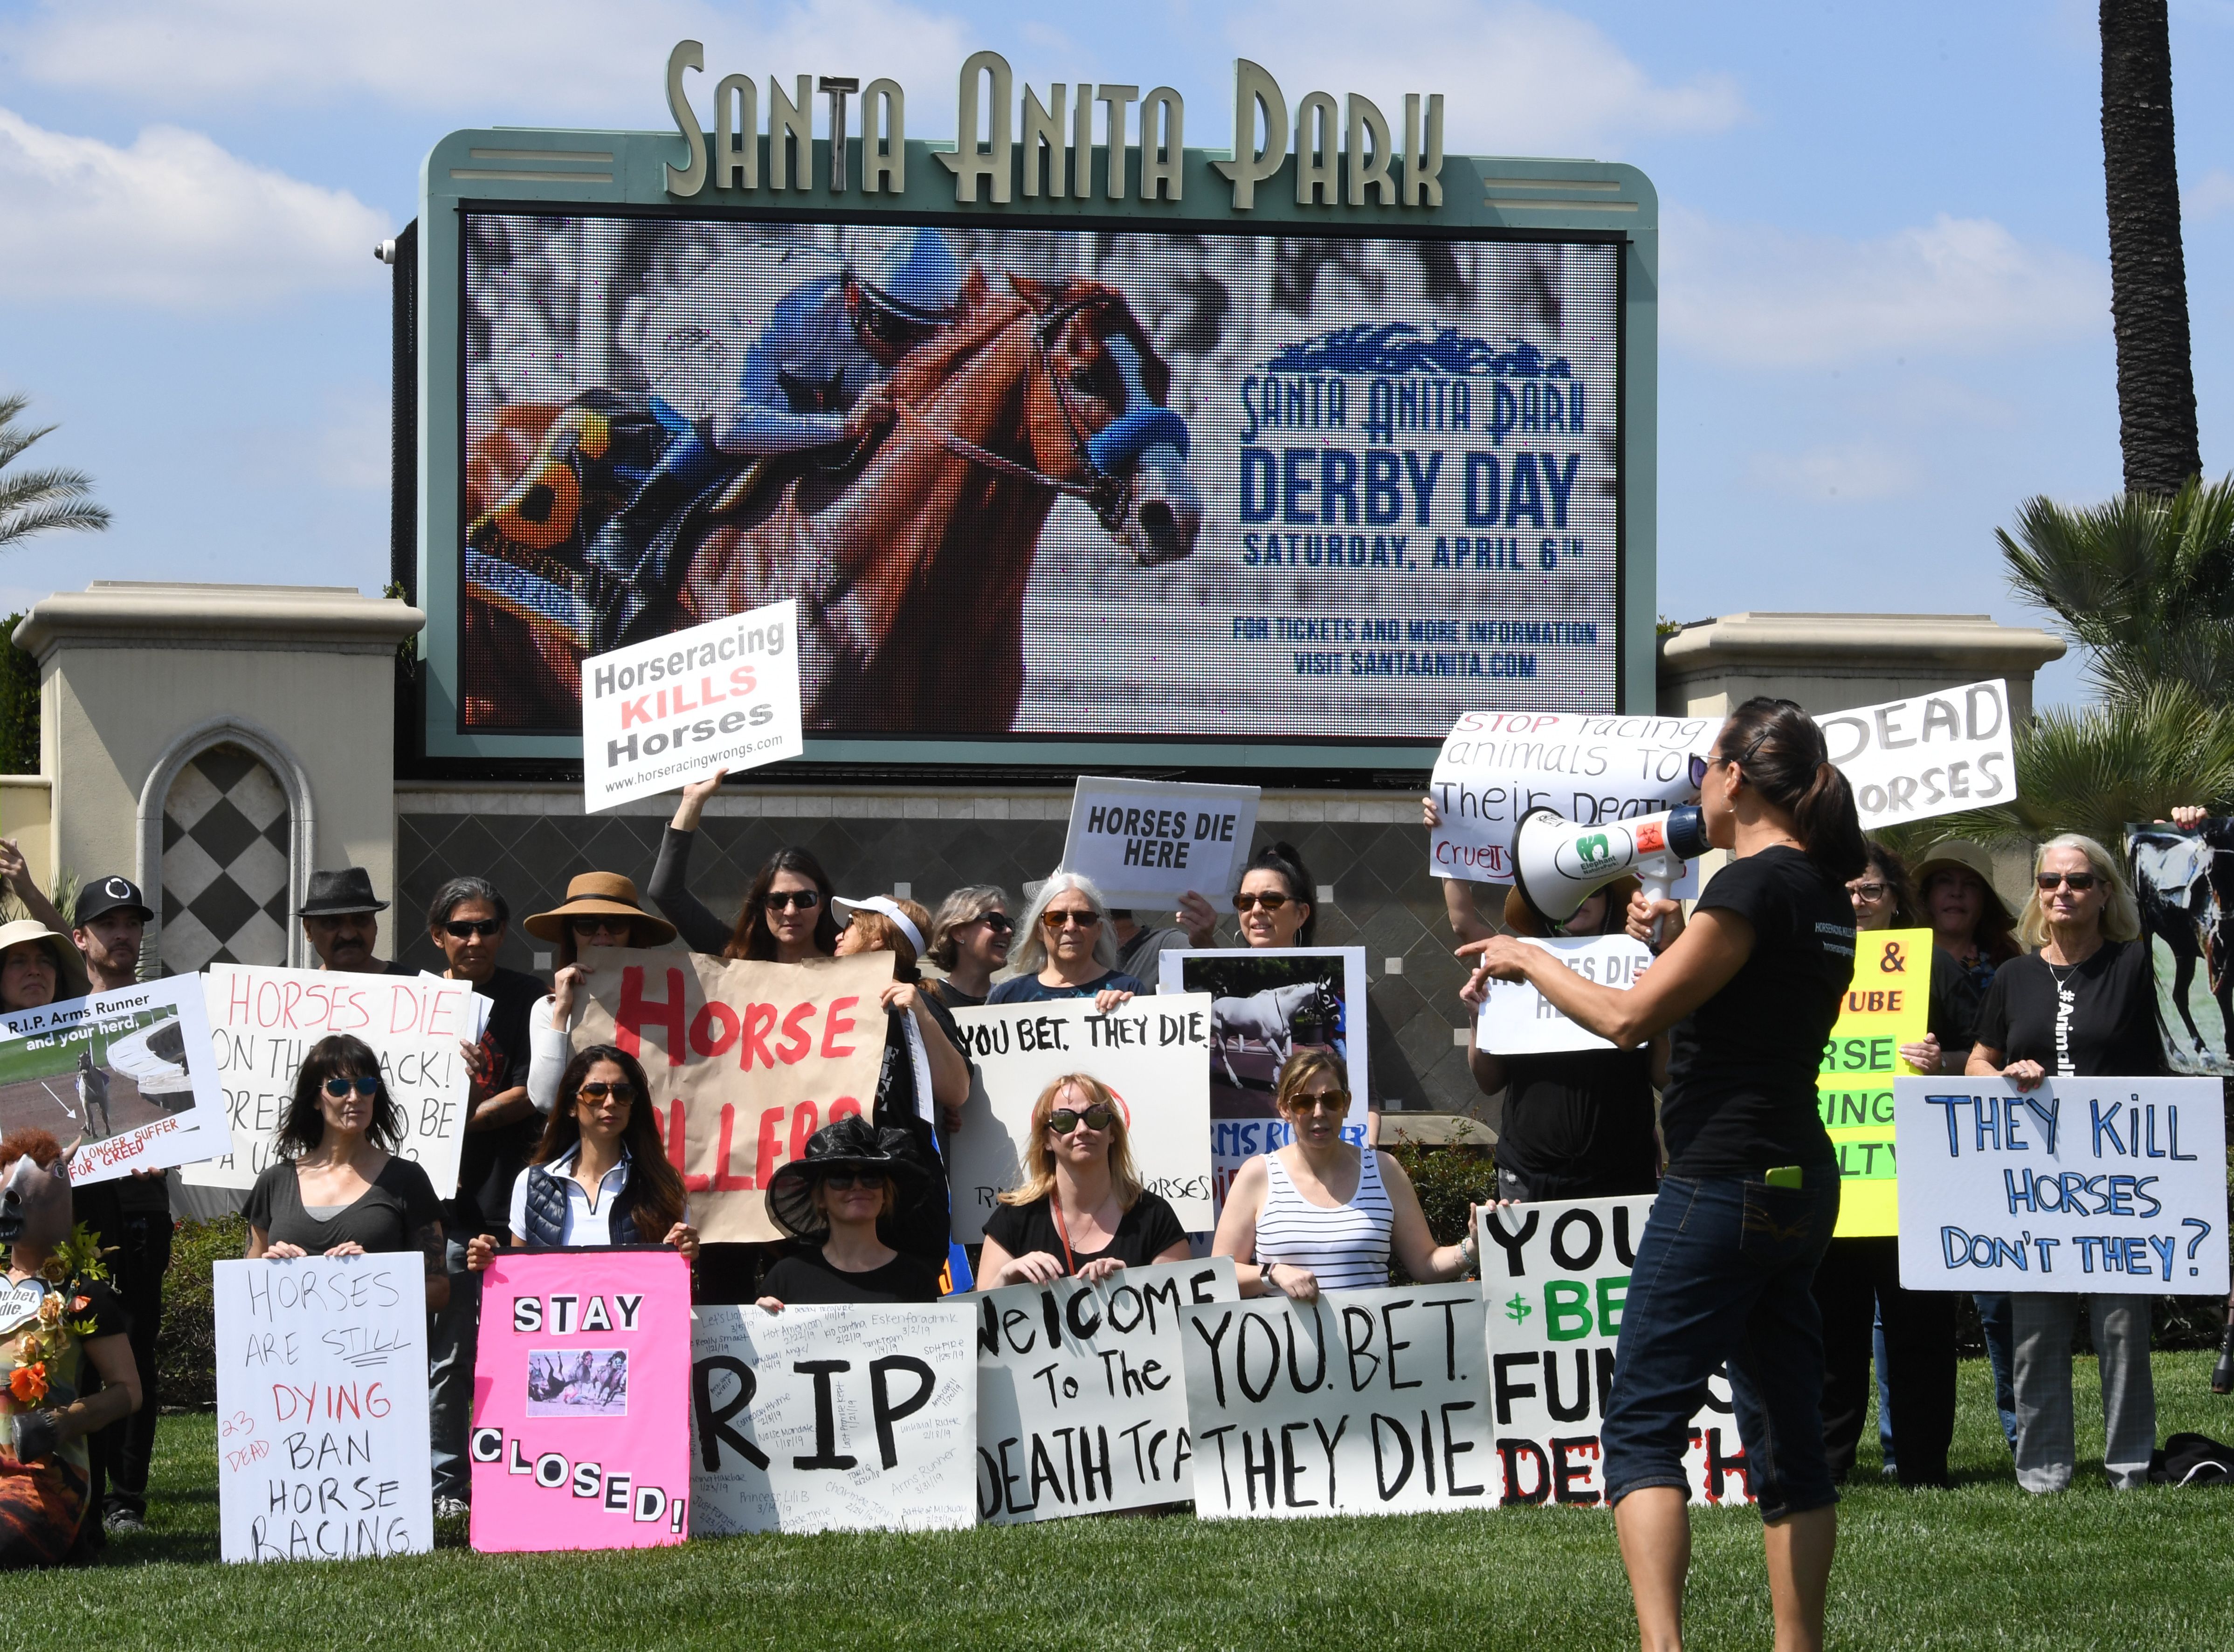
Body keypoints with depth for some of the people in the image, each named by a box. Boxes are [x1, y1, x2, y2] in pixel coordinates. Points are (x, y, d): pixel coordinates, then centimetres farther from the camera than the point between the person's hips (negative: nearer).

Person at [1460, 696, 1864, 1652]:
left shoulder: (1753, 884, -14)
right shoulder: (1825, 895, 13)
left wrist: (1530, 962, 0)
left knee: (1641, 1425, -9)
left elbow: (1629, 1017, -14)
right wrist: (1680, 943, 28)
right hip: (1800, 1185, 9)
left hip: (1723, 1180, -9)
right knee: (1786, 1434, 11)